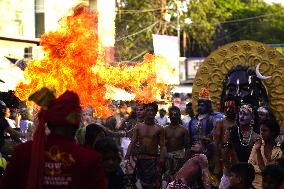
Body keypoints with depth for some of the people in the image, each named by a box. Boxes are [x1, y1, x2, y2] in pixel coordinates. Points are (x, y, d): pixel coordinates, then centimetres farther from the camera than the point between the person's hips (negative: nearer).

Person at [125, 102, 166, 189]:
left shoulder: (159, 129, 1)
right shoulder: (138, 127, 8)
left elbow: (162, 146, -3)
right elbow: (132, 142, 1)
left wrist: (161, 159, -16)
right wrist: (127, 155, -13)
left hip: (153, 160, -3)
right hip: (141, 159, 3)